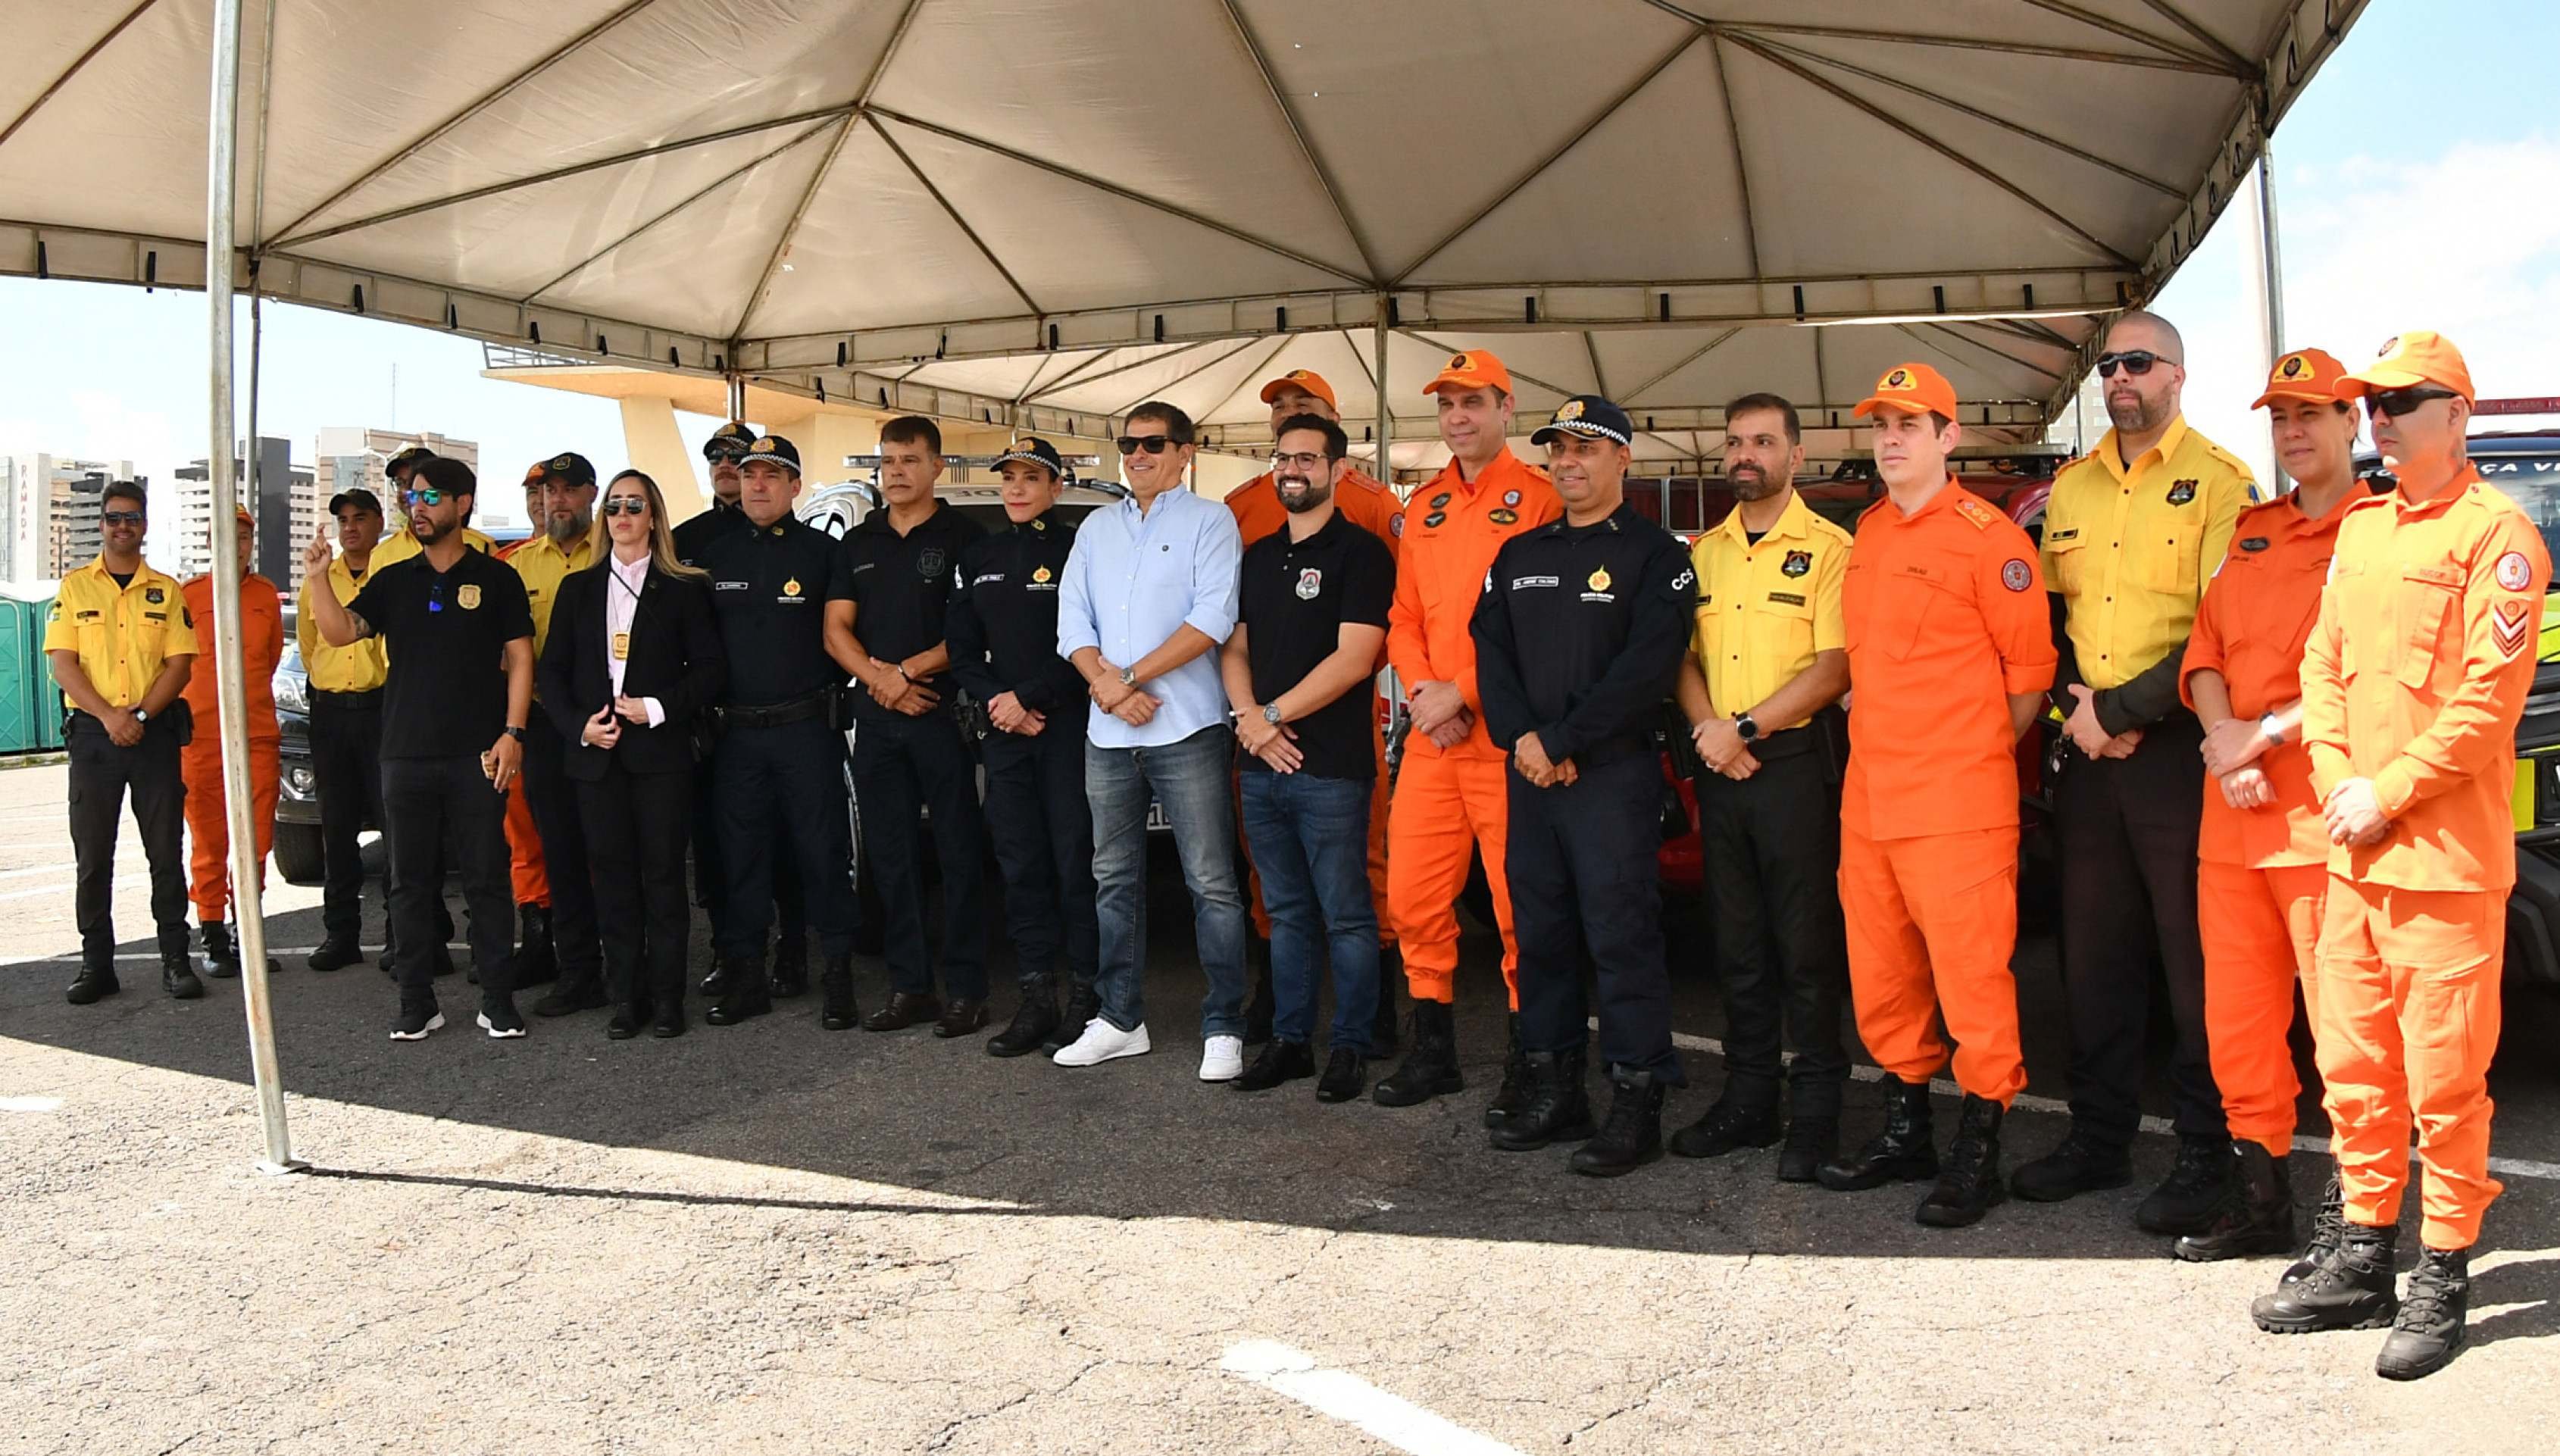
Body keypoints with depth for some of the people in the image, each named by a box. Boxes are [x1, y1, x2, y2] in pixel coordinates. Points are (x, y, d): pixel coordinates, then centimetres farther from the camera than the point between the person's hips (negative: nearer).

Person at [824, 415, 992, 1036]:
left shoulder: (963, 536, -1)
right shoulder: (859, 542, 15)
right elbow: (836, 630, 9)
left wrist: (909, 670, -11)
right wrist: (880, 678, -8)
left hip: (943, 711, -5)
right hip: (875, 716, 6)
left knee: (959, 854, -3)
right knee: (891, 856, 8)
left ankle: (966, 990, 1)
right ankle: (908, 986, 15)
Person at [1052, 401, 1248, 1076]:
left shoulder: (1209, 521, 0)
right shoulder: (1097, 528, 16)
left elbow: (1213, 620, -12)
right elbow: (1073, 621, 9)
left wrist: (1130, 678, -13)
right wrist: (1105, 681, -9)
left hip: (1187, 729, -6)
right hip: (1108, 734, 6)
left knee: (1212, 884, -5)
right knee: (1114, 880, 12)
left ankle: (1224, 1028, 2)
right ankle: (1120, 1020, 22)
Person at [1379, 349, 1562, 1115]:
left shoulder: (1538, 499, -5)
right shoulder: (1424, 506, 16)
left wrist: (1461, 694, -13)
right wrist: (1422, 688, -1)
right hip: (1431, 735, 6)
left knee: (1519, 903, -2)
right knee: (1413, 894, 9)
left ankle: (1528, 1062, 11)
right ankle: (1433, 1049, 23)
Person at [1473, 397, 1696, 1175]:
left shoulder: (1655, 554, -3)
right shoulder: (1519, 555, 16)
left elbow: (1646, 668, -13)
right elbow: (1491, 652, 10)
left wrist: (1561, 742, -15)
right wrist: (1521, 739, -6)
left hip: (1613, 770, -6)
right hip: (1528, 772, 6)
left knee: (1621, 933, -6)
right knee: (1539, 931, 10)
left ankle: (1636, 1103, 2)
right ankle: (1553, 1090, 20)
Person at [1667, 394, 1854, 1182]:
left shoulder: (1828, 548, -4)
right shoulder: (1703, 552, 14)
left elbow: (1834, 666, -12)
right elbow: (1683, 656, 11)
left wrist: (1745, 727, -16)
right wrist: (1708, 728, -7)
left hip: (1796, 760, -5)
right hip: (1719, 766, 6)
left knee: (1806, 942, -1)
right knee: (1737, 942, 11)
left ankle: (1816, 1110, 8)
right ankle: (1748, 1099, 21)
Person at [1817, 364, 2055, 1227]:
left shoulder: (1986, 536, -8)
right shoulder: (1866, 537, 14)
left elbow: (2030, 668, -6)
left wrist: (1975, 753, -1)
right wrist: (1871, 734, 14)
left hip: (1958, 800, -7)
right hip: (1869, 795, 8)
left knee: (1971, 973, -3)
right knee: (1880, 976, 13)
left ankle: (1978, 1152, 9)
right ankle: (1905, 1132, 27)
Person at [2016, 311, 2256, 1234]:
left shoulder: (2218, 480, -4)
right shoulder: (2071, 488, 15)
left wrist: (2124, 709, -14)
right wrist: (2076, 703, -1)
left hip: (2180, 752, -6)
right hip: (2088, 754, 6)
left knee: (2196, 960, -1)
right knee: (2094, 954, 11)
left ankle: (2207, 1157, 8)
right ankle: (2098, 1139, 22)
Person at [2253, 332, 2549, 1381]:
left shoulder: (2495, 531, -7)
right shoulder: (2358, 531, 16)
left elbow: (2490, 696, -13)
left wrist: (2390, 793, -13)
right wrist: (2337, 783, 1)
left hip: (2447, 854, -7)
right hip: (2353, 850, 7)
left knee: (2444, 1075, -2)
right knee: (2353, 1060, 12)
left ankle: (2443, 1281, 10)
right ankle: (2364, 1258, 24)